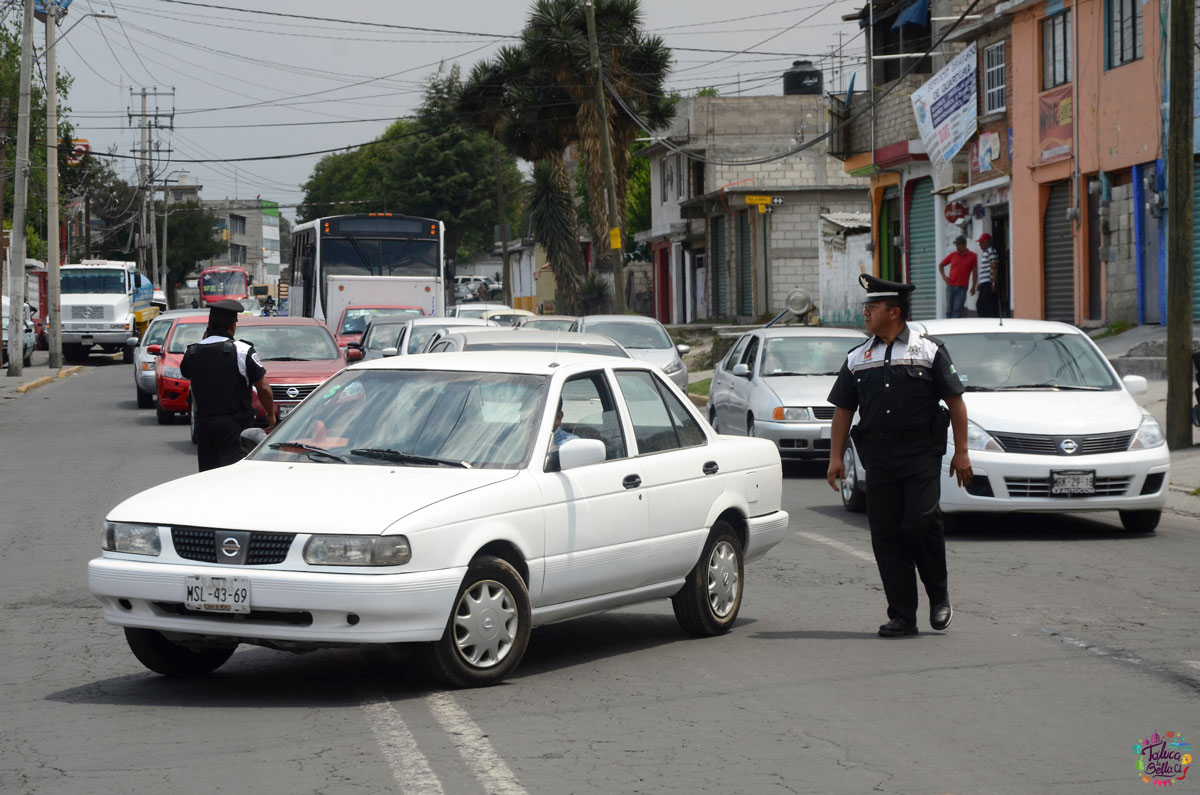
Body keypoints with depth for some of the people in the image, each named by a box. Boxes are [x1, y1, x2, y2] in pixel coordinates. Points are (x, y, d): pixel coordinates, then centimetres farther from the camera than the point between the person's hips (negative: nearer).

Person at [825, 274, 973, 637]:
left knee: (921, 522, -16)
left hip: (922, 454, -4)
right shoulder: (857, 359, 14)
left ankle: (939, 595, 8)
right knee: (885, 535, 1)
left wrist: (961, 452, -3)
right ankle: (902, 616, 6)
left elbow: (956, 402, 2)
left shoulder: (929, 351, 3)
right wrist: (835, 457, 7)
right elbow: (843, 410, 15)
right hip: (878, 455, 4)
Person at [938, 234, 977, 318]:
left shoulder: (972, 256, 4)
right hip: (950, 286, 2)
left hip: (962, 287, -2)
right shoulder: (953, 255, 9)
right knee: (949, 309, 2)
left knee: (957, 309, -11)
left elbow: (974, 272, 5)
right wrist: (943, 276, 5)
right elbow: (940, 265, 20)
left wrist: (973, 286, -1)